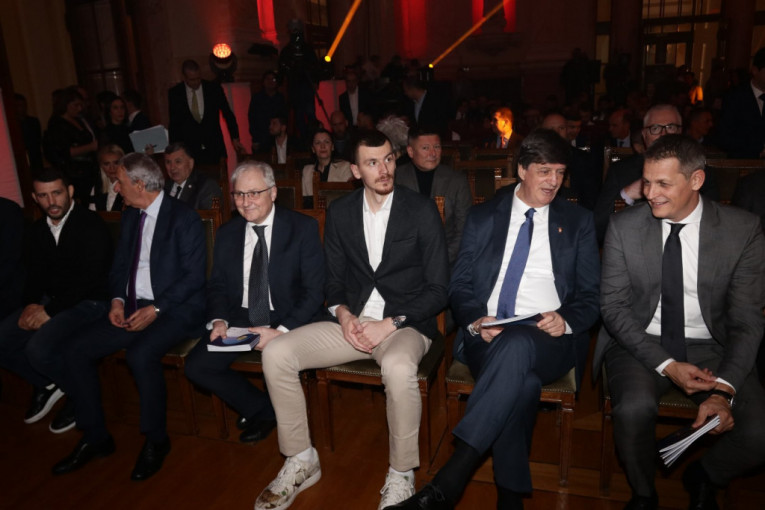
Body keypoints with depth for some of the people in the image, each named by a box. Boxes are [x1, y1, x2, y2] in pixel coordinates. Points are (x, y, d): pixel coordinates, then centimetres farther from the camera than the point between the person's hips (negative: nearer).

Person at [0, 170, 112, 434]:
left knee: (39, 349, -28)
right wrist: (32, 305, -6)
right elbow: (34, 273, 14)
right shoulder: (38, 229, 11)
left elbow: (90, 278, -19)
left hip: (87, 303, -8)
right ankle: (47, 384, 15)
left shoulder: (90, 225, -13)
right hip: (48, 301, 8)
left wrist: (50, 310, -18)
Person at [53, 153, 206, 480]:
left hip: (175, 310, -7)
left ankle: (156, 440, -9)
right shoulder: (130, 217, 14)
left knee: (140, 354, -33)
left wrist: (155, 309, -20)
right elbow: (120, 265, 18)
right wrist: (118, 300, -2)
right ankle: (95, 438, 9)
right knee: (76, 352, -7)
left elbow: (194, 275, -14)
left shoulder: (184, 218, -9)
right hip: (133, 308, 8)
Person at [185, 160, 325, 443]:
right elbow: (217, 285, 13)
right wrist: (218, 320, -9)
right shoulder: (227, 233, 7)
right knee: (196, 366, -12)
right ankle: (262, 409, 8)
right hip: (239, 319, 5)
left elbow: (314, 291, -11)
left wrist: (281, 331, -23)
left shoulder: (303, 228, -7)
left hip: (288, 321, -4)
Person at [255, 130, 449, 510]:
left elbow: (438, 289, -6)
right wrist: (343, 314, -9)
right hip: (352, 323, 4)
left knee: (398, 367, -38)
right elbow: (333, 280, 13)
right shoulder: (339, 212, 7)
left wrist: (388, 325, -16)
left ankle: (400, 476, -12)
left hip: (404, 325, -4)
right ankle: (301, 461, 4)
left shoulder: (421, 210, -5)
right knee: (276, 353, -14)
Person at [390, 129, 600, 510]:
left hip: (549, 338, 0)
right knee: (520, 382, -35)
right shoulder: (482, 218, 15)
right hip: (486, 335, 1)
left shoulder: (578, 222, 14)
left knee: (516, 347, -37)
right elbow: (459, 286, 10)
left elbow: (591, 295, 11)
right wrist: (476, 320, -12)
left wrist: (567, 320, -12)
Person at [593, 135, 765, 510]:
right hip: (640, 344, -1)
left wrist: (724, 389, -19)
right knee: (635, 407, -32)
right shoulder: (624, 227, -5)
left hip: (710, 348, 1)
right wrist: (666, 365, -17)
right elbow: (614, 307, -5)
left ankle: (702, 479, 13)